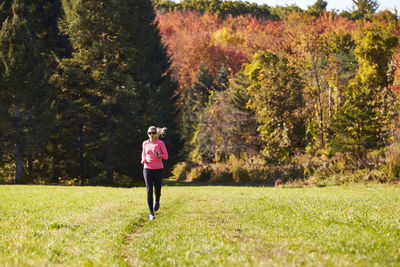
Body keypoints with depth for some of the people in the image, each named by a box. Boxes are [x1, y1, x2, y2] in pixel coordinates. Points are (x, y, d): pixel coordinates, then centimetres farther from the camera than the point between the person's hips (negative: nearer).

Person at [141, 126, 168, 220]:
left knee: (157, 190, 3)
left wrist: (157, 154, -23)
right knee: (149, 190, -8)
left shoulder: (160, 143, -5)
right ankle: (151, 213, -5)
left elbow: (166, 156, -5)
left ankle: (157, 201, 41)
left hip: (158, 169, -1)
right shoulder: (145, 143, 4)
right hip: (147, 169, 1)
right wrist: (143, 160, -1)